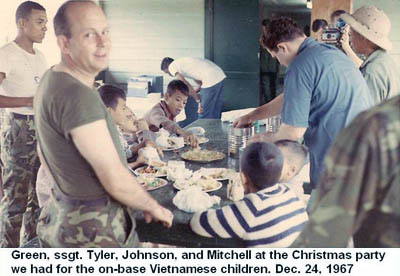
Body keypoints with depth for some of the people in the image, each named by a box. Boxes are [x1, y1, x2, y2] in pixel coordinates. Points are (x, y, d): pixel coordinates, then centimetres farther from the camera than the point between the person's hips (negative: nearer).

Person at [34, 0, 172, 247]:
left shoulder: (53, 81, 7)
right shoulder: (77, 96, -27)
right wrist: (153, 207, -8)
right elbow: (115, 179, -25)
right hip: (95, 231, -10)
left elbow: (45, 155, 17)